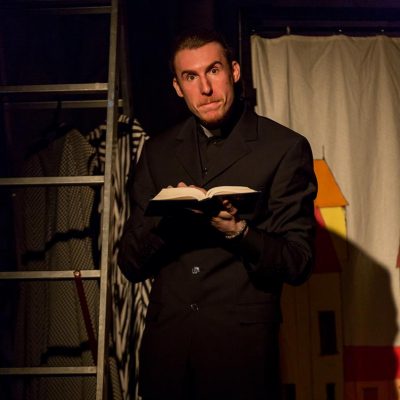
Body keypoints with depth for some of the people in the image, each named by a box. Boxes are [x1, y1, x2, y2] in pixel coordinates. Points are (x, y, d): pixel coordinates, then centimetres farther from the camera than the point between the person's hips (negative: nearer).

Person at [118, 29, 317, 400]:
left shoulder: (285, 147, -4)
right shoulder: (158, 151, 7)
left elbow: (298, 263, -5)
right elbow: (130, 265, 5)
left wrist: (237, 230, -23)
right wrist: (166, 216, -15)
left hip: (243, 345, -3)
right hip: (165, 343, 3)